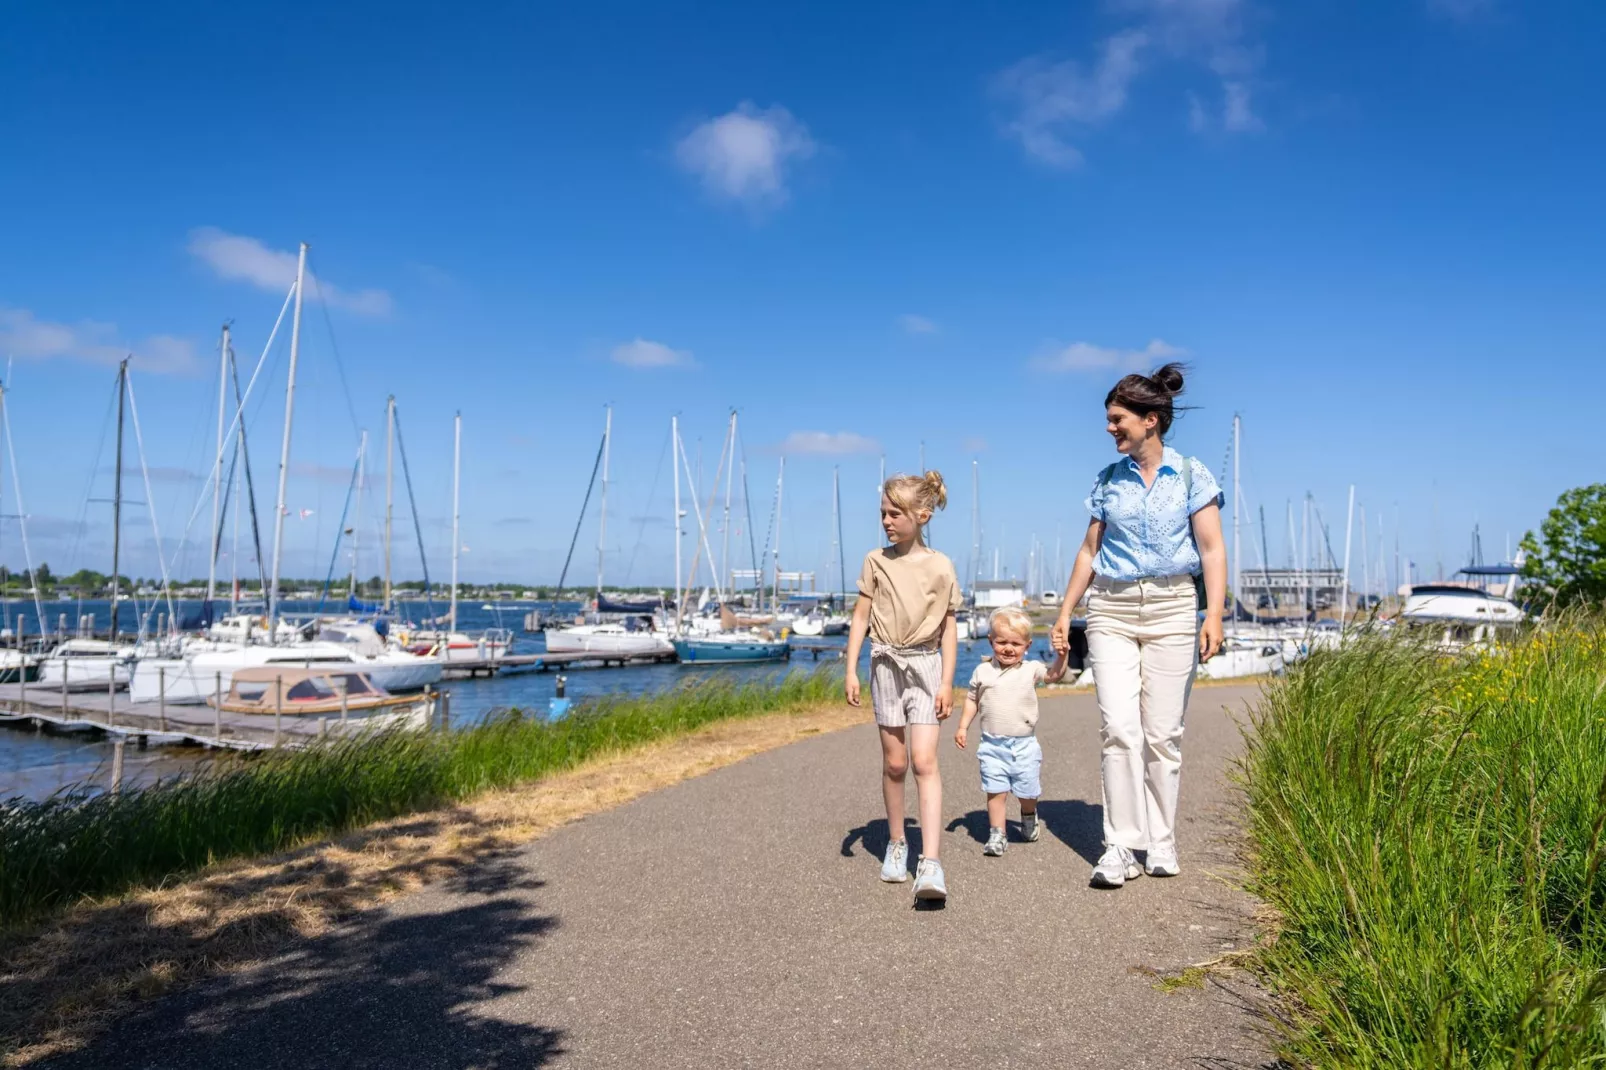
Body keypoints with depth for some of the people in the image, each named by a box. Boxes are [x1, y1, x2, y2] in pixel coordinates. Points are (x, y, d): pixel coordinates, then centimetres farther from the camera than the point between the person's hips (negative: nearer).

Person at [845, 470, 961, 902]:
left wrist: (947, 681, -4)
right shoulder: (876, 560, 2)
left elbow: (948, 628, 1)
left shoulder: (941, 566, -1)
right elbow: (861, 617, 5)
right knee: (894, 762, 9)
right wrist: (851, 669, -1)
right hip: (886, 664, 2)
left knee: (925, 760, -13)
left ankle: (930, 864, -17)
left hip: (926, 664, -2)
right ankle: (896, 844, 27)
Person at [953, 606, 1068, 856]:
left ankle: (1029, 817, 41)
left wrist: (1062, 655, -25)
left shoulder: (1031, 669, 0)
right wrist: (963, 727, 7)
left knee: (1027, 792, 10)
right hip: (992, 744, 0)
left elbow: (1054, 676, -9)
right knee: (995, 791, -2)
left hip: (1024, 744, 0)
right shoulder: (982, 671, 3)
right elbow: (972, 700, 12)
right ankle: (996, 834, 9)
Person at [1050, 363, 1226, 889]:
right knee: (1119, 729, -9)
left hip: (1172, 608, -2)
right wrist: (1064, 613, 11)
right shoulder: (1108, 481, 10)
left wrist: (1214, 615, -14)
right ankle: (1121, 846, -2)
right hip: (1112, 609, 2)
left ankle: (1161, 843, 15)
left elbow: (1212, 550, -2)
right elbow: (1089, 550, 14)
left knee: (1163, 732, 1)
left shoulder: (1191, 475, 2)